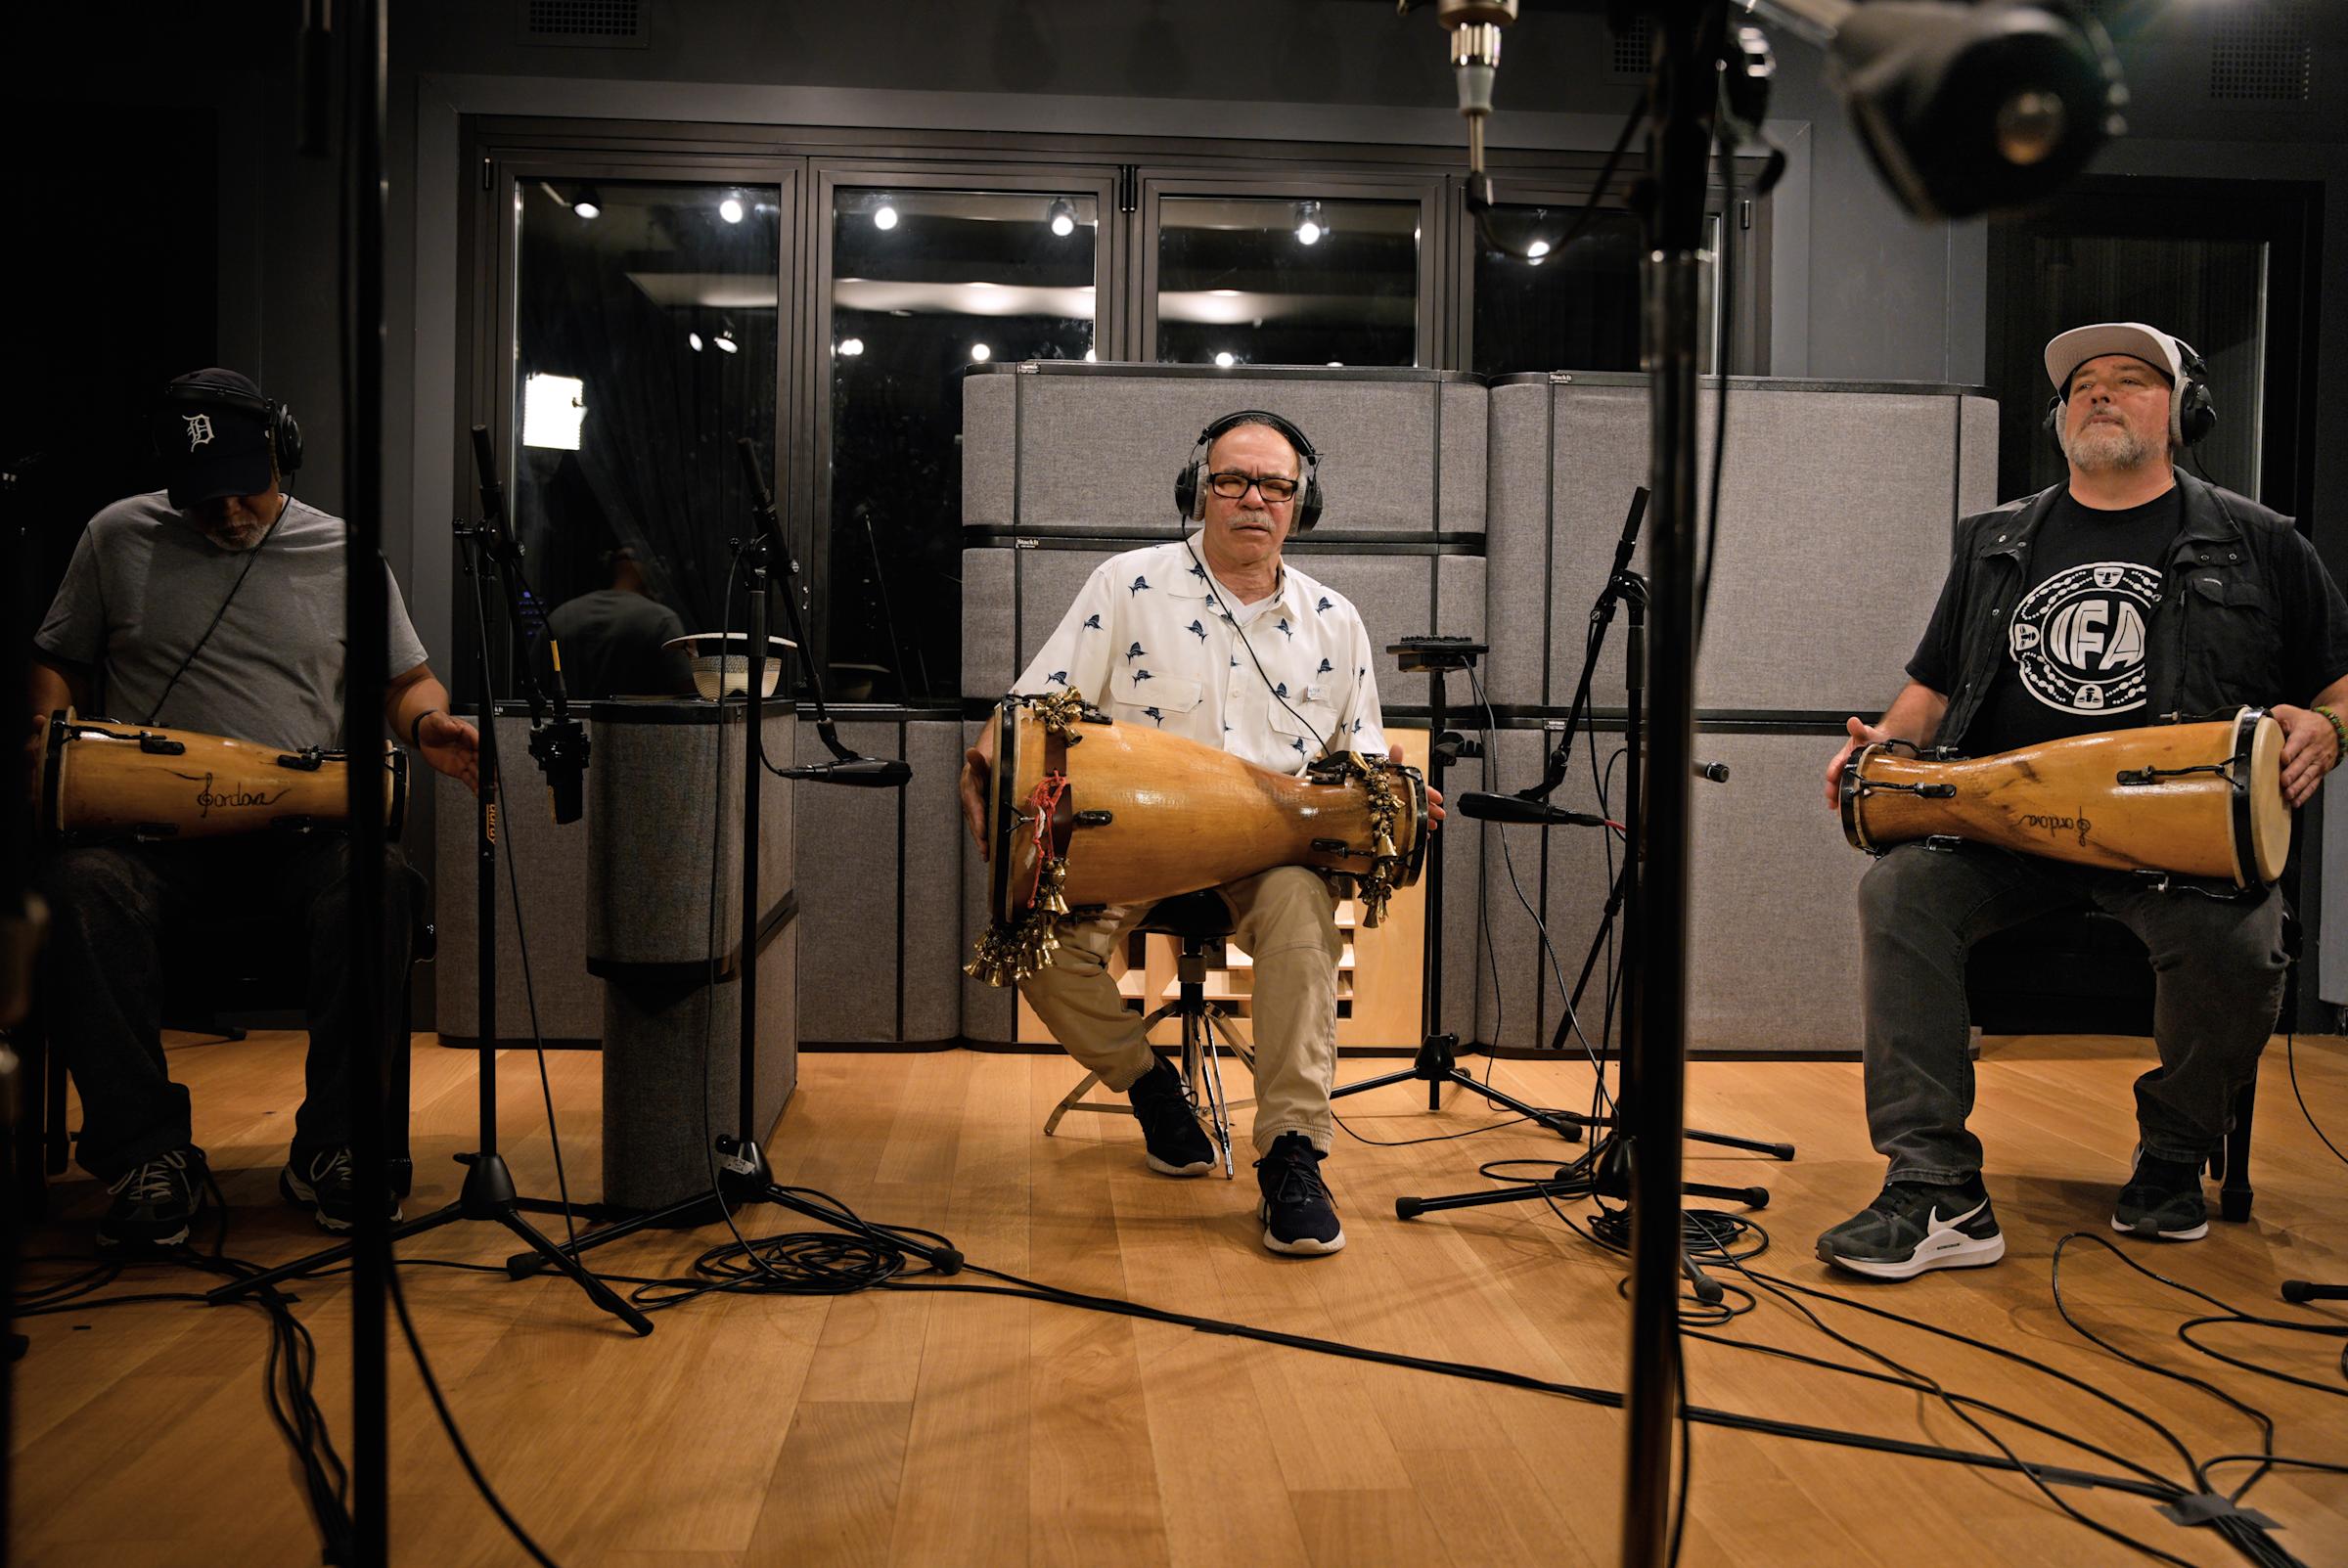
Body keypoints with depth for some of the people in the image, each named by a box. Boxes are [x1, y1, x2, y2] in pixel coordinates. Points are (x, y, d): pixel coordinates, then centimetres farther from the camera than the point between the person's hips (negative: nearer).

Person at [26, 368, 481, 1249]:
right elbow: (58, 659, 22)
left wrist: (429, 724, -6)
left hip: (300, 837, 0)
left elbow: (407, 680, 17)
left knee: (379, 882, -34)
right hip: (152, 835, 1)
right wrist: (49, 721, -1)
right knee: (80, 885, -34)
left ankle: (332, 1147, -21)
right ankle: (150, 1157, -22)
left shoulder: (342, 555, 12)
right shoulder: (120, 538, 12)